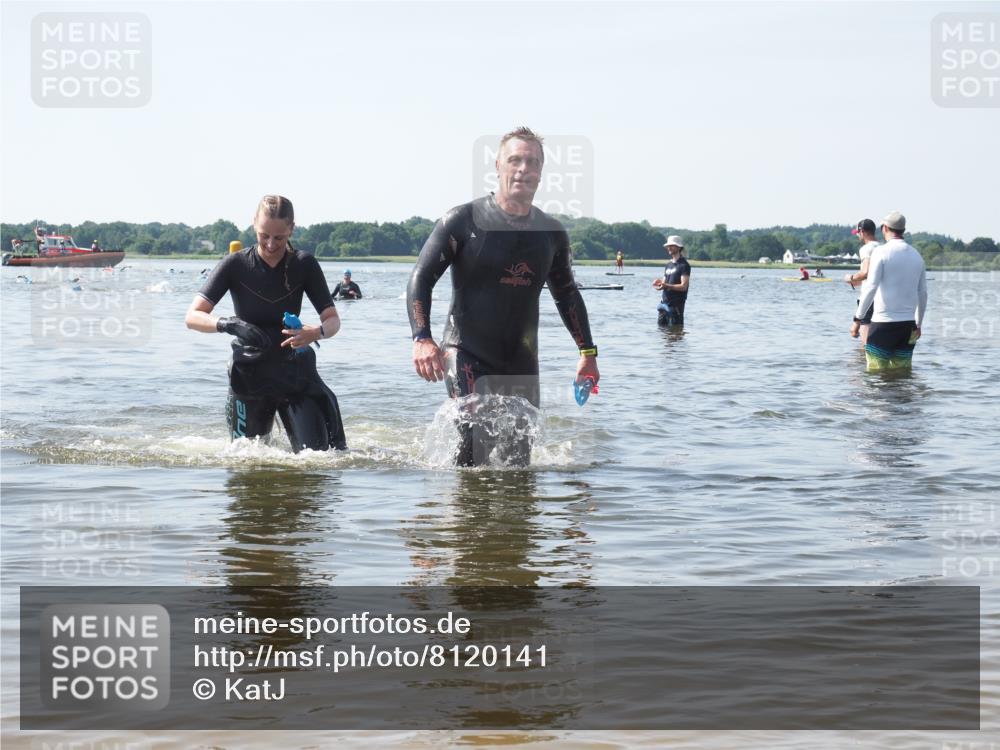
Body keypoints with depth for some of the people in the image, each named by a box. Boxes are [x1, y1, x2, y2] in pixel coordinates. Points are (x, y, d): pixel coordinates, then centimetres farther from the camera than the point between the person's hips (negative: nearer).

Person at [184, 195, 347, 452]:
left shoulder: (304, 265, -4)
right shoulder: (236, 265, -8)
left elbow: (333, 320, -4)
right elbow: (193, 316, -14)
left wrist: (315, 333, -29)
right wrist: (228, 324, -35)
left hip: (294, 372, 0)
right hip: (250, 375, 0)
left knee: (317, 455, -8)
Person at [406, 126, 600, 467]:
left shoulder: (552, 233, 8)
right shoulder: (463, 221, -6)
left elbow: (567, 294, 22)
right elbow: (421, 278, -7)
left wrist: (587, 352, 17)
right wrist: (421, 339, -22)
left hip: (522, 363, 5)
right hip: (467, 353, -5)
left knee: (520, 458, 5)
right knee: (475, 443, -22)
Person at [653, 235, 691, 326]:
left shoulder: (684, 265, -7)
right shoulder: (668, 265, 18)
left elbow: (683, 286, -15)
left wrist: (667, 285, -26)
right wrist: (660, 283, -3)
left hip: (676, 305, -8)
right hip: (664, 302, 8)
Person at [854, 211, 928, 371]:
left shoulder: (881, 252, -7)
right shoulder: (916, 255, 11)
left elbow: (871, 287, -14)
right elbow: (923, 294, 15)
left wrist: (858, 315, -5)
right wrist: (918, 324, 23)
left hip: (883, 322, -5)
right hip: (908, 324, 5)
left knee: (877, 370, -2)